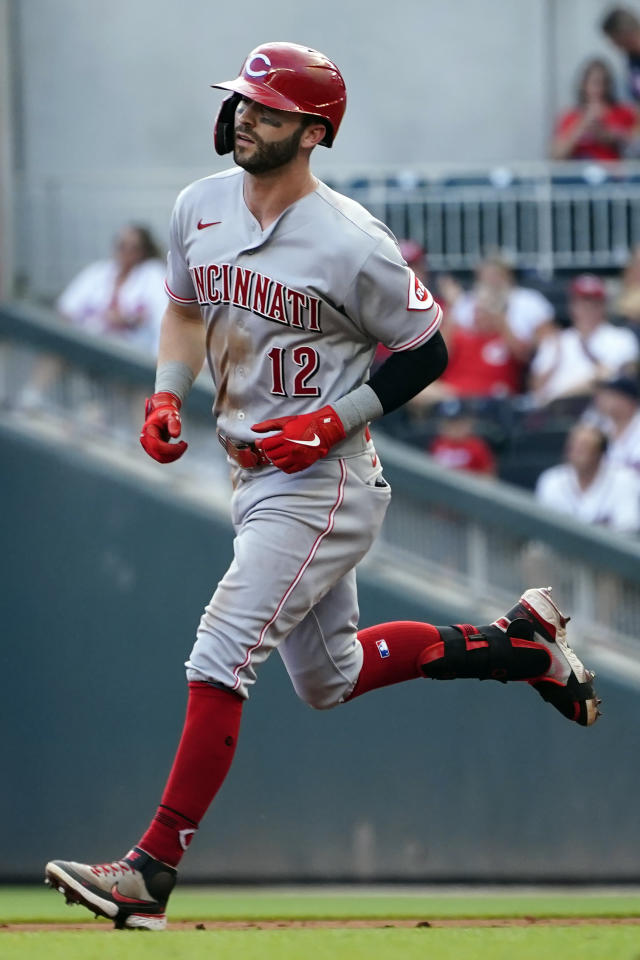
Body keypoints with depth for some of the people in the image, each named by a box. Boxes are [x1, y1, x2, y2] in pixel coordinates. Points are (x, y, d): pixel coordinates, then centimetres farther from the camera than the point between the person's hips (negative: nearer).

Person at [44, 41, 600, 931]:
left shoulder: (352, 246, -18)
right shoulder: (200, 207, 2)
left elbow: (426, 350, -8)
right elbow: (186, 309, 20)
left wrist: (336, 420, -19)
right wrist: (168, 393, 2)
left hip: (324, 483, -9)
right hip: (258, 478, 9)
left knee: (221, 658, -17)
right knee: (330, 678, 21)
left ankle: (153, 872, -16)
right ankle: (518, 642, 36)